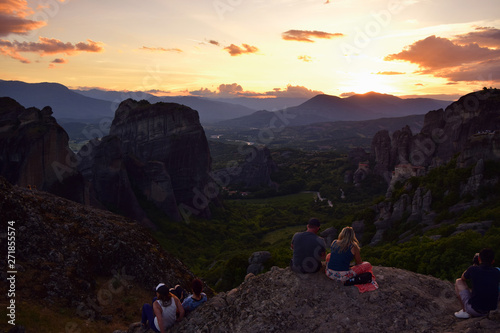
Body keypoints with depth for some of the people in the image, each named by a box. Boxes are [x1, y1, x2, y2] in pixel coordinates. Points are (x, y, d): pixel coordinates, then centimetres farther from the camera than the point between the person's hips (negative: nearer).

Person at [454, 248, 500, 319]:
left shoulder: (473, 269, -11)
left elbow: (463, 278, 13)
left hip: (473, 309, -4)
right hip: (489, 310, 4)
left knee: (458, 282, 16)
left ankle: (465, 311, 15)